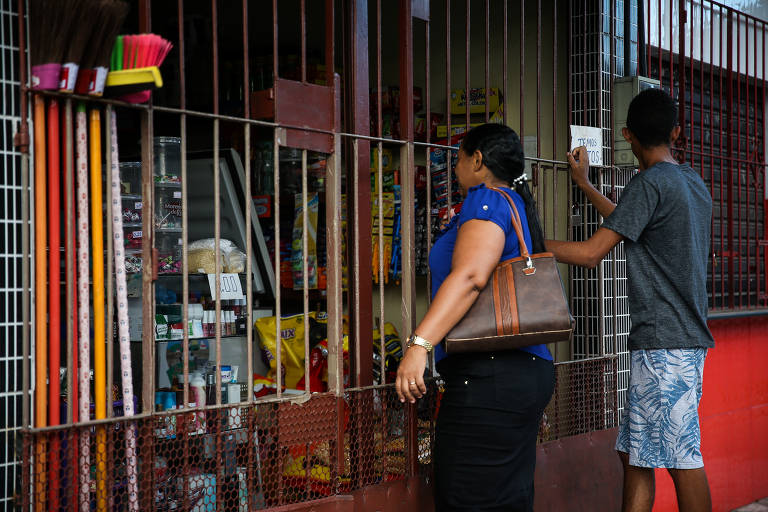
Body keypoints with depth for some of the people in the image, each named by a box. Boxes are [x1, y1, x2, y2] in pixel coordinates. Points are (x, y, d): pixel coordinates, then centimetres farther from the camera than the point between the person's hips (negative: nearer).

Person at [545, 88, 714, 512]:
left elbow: (590, 253, -14)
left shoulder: (649, 183, -12)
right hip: (687, 338, 9)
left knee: (681, 458, -6)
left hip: (663, 344, -9)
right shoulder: (694, 183, 16)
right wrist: (584, 186, 39)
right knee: (634, 455, 10)